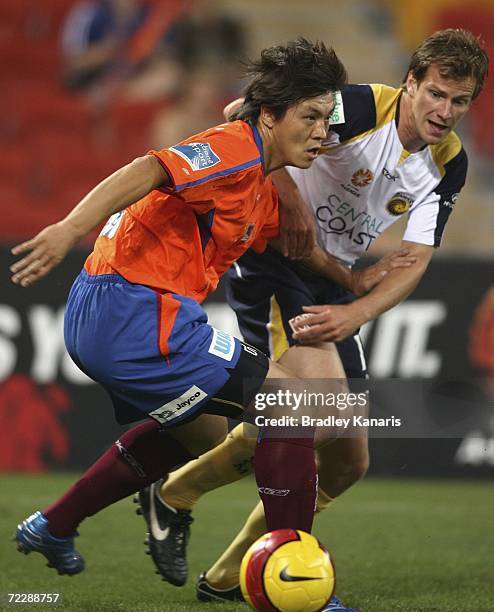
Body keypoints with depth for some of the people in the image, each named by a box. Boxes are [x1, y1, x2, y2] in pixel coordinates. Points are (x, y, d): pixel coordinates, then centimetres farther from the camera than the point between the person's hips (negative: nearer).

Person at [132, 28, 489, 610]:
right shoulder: (361, 108, -20)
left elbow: (413, 261, -4)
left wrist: (355, 312, -21)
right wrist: (291, 200, -28)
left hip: (331, 288, 8)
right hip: (271, 261, -8)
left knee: (347, 462, 6)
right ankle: (175, 495, -11)